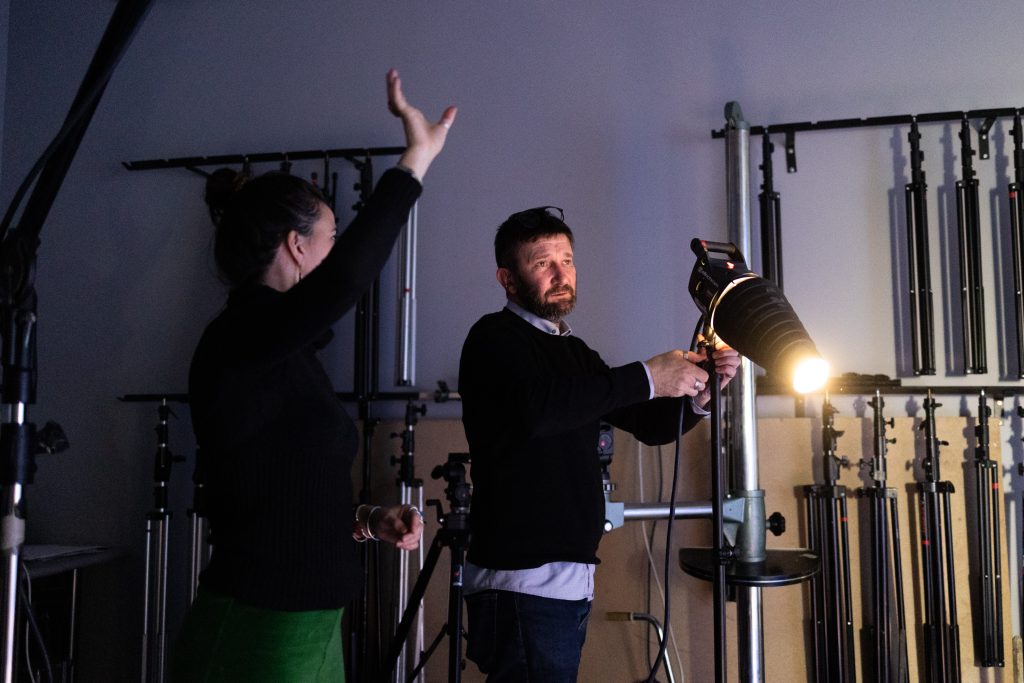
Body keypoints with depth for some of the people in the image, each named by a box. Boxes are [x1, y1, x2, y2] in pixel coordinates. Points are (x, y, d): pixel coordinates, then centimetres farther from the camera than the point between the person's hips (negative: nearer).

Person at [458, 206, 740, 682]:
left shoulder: (574, 353, 18)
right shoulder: (495, 338, -6)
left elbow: (650, 424, 18)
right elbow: (538, 406, -26)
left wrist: (698, 390, -1)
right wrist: (645, 378, -23)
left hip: (573, 579, 8)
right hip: (523, 581, -7)